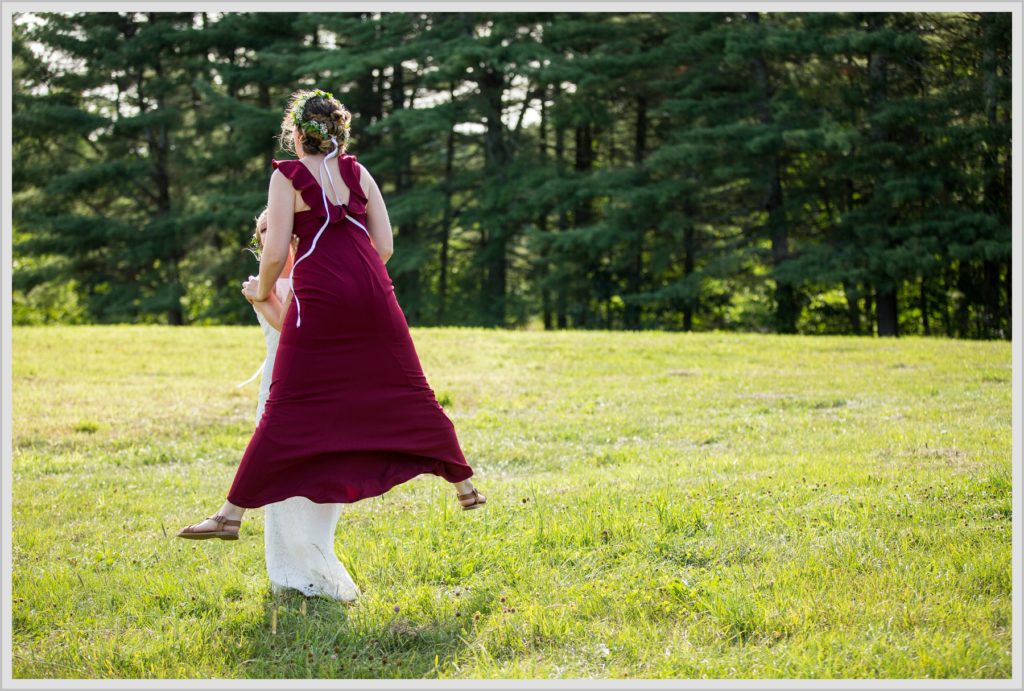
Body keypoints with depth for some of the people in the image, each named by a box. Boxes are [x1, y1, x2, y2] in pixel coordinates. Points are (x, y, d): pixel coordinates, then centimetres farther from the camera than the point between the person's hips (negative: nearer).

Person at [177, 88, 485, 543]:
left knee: (287, 410, -5)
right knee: (411, 394, 16)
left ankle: (231, 514, -4)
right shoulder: (358, 173, 13)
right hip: (372, 292, 4)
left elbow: (275, 254, -5)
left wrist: (262, 291, 14)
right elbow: (385, 246, 11)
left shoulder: (287, 177, 0)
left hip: (319, 298, -4)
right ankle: (463, 484, 25)